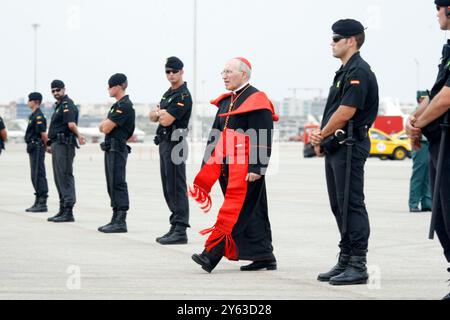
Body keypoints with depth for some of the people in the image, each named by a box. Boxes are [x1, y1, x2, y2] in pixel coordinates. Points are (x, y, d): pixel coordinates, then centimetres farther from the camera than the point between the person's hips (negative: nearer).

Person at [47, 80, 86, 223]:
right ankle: (63, 211, 16)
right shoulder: (59, 105, 22)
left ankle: (68, 212, -15)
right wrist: (52, 145, 34)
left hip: (64, 145, -11)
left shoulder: (67, 105, -9)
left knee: (65, 177, -13)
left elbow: (71, 123, -24)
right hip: (57, 145, 11)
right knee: (59, 178, 12)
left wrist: (78, 135, -37)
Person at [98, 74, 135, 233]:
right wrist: (106, 123, 0)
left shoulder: (124, 106, -14)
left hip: (117, 149, -11)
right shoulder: (118, 105, 19)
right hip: (111, 149, 11)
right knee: (112, 186, 12)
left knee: (118, 184, -11)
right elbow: (102, 127, 20)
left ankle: (121, 222, -12)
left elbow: (106, 128, -18)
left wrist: (106, 124, 3)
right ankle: (115, 220, 17)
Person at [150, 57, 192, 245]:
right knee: (168, 188, 12)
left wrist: (160, 113, 3)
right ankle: (175, 227, 17)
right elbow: (153, 117, 16)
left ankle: (180, 231, -12)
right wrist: (159, 113, -6)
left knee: (176, 187, -11)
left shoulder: (184, 96, -12)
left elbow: (166, 120, -19)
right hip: (164, 143, 10)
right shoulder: (168, 93, 18)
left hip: (174, 144, -10)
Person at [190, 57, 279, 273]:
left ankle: (213, 253, -16)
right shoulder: (225, 101, 18)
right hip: (226, 166, 9)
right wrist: (207, 167, 16)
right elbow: (215, 136, 20)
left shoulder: (257, 100, -8)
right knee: (251, 214, 11)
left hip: (246, 169, -9)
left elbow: (263, 139, -15)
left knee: (234, 211, -11)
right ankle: (264, 257, 16)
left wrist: (256, 168, -20)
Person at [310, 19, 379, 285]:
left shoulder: (359, 71, -13)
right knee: (339, 206, 13)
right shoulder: (345, 71, 19)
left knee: (351, 205, -9)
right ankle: (345, 262, 20)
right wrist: (322, 139, 6)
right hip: (336, 148, 11)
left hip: (350, 146, -11)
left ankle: (358, 266, -6)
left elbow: (345, 112, -20)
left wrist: (322, 136, -8)